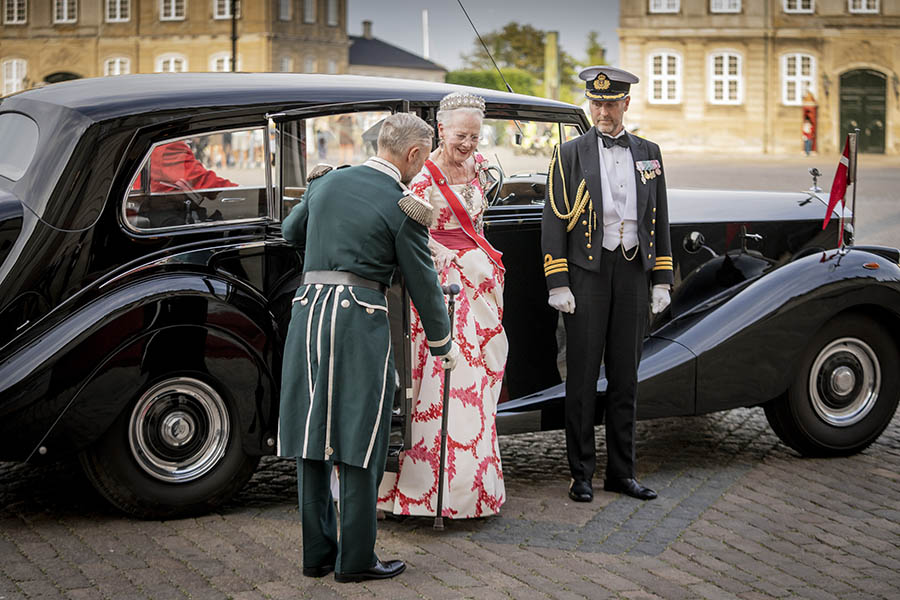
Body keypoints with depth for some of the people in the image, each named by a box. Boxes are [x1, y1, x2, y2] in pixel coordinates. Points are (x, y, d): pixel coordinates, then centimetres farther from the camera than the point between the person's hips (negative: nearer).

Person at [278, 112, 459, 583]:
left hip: (308, 311, 6)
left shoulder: (326, 183, 12)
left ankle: (317, 553, 17)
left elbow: (291, 232, 29)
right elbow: (422, 282, 1)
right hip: (360, 319, -6)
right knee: (360, 443, 2)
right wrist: (442, 346, 14)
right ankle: (355, 559, 6)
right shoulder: (403, 207, -4)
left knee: (312, 439, 10)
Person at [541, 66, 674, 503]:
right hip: (587, 273, -3)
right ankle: (581, 474, 8)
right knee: (583, 377, 0)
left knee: (625, 377, 8)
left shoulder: (648, 153, 10)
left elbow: (659, 220, 13)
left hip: (633, 271, 3)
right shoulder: (570, 155, 0)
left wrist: (662, 281, 7)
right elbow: (554, 221, -3)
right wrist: (558, 284, -10)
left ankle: (621, 472, 16)